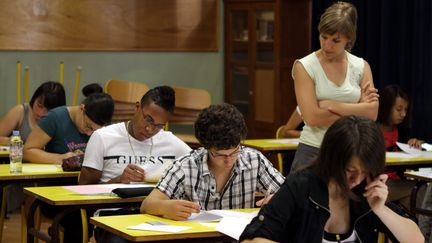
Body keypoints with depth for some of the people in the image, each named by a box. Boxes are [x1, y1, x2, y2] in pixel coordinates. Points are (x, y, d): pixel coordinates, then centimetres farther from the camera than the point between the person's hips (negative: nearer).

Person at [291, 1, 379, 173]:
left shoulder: (361, 67, 5)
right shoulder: (304, 67, -4)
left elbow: (372, 113, -6)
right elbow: (312, 117, -15)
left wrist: (331, 105, -14)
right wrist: (356, 112, -9)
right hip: (313, 152, -2)